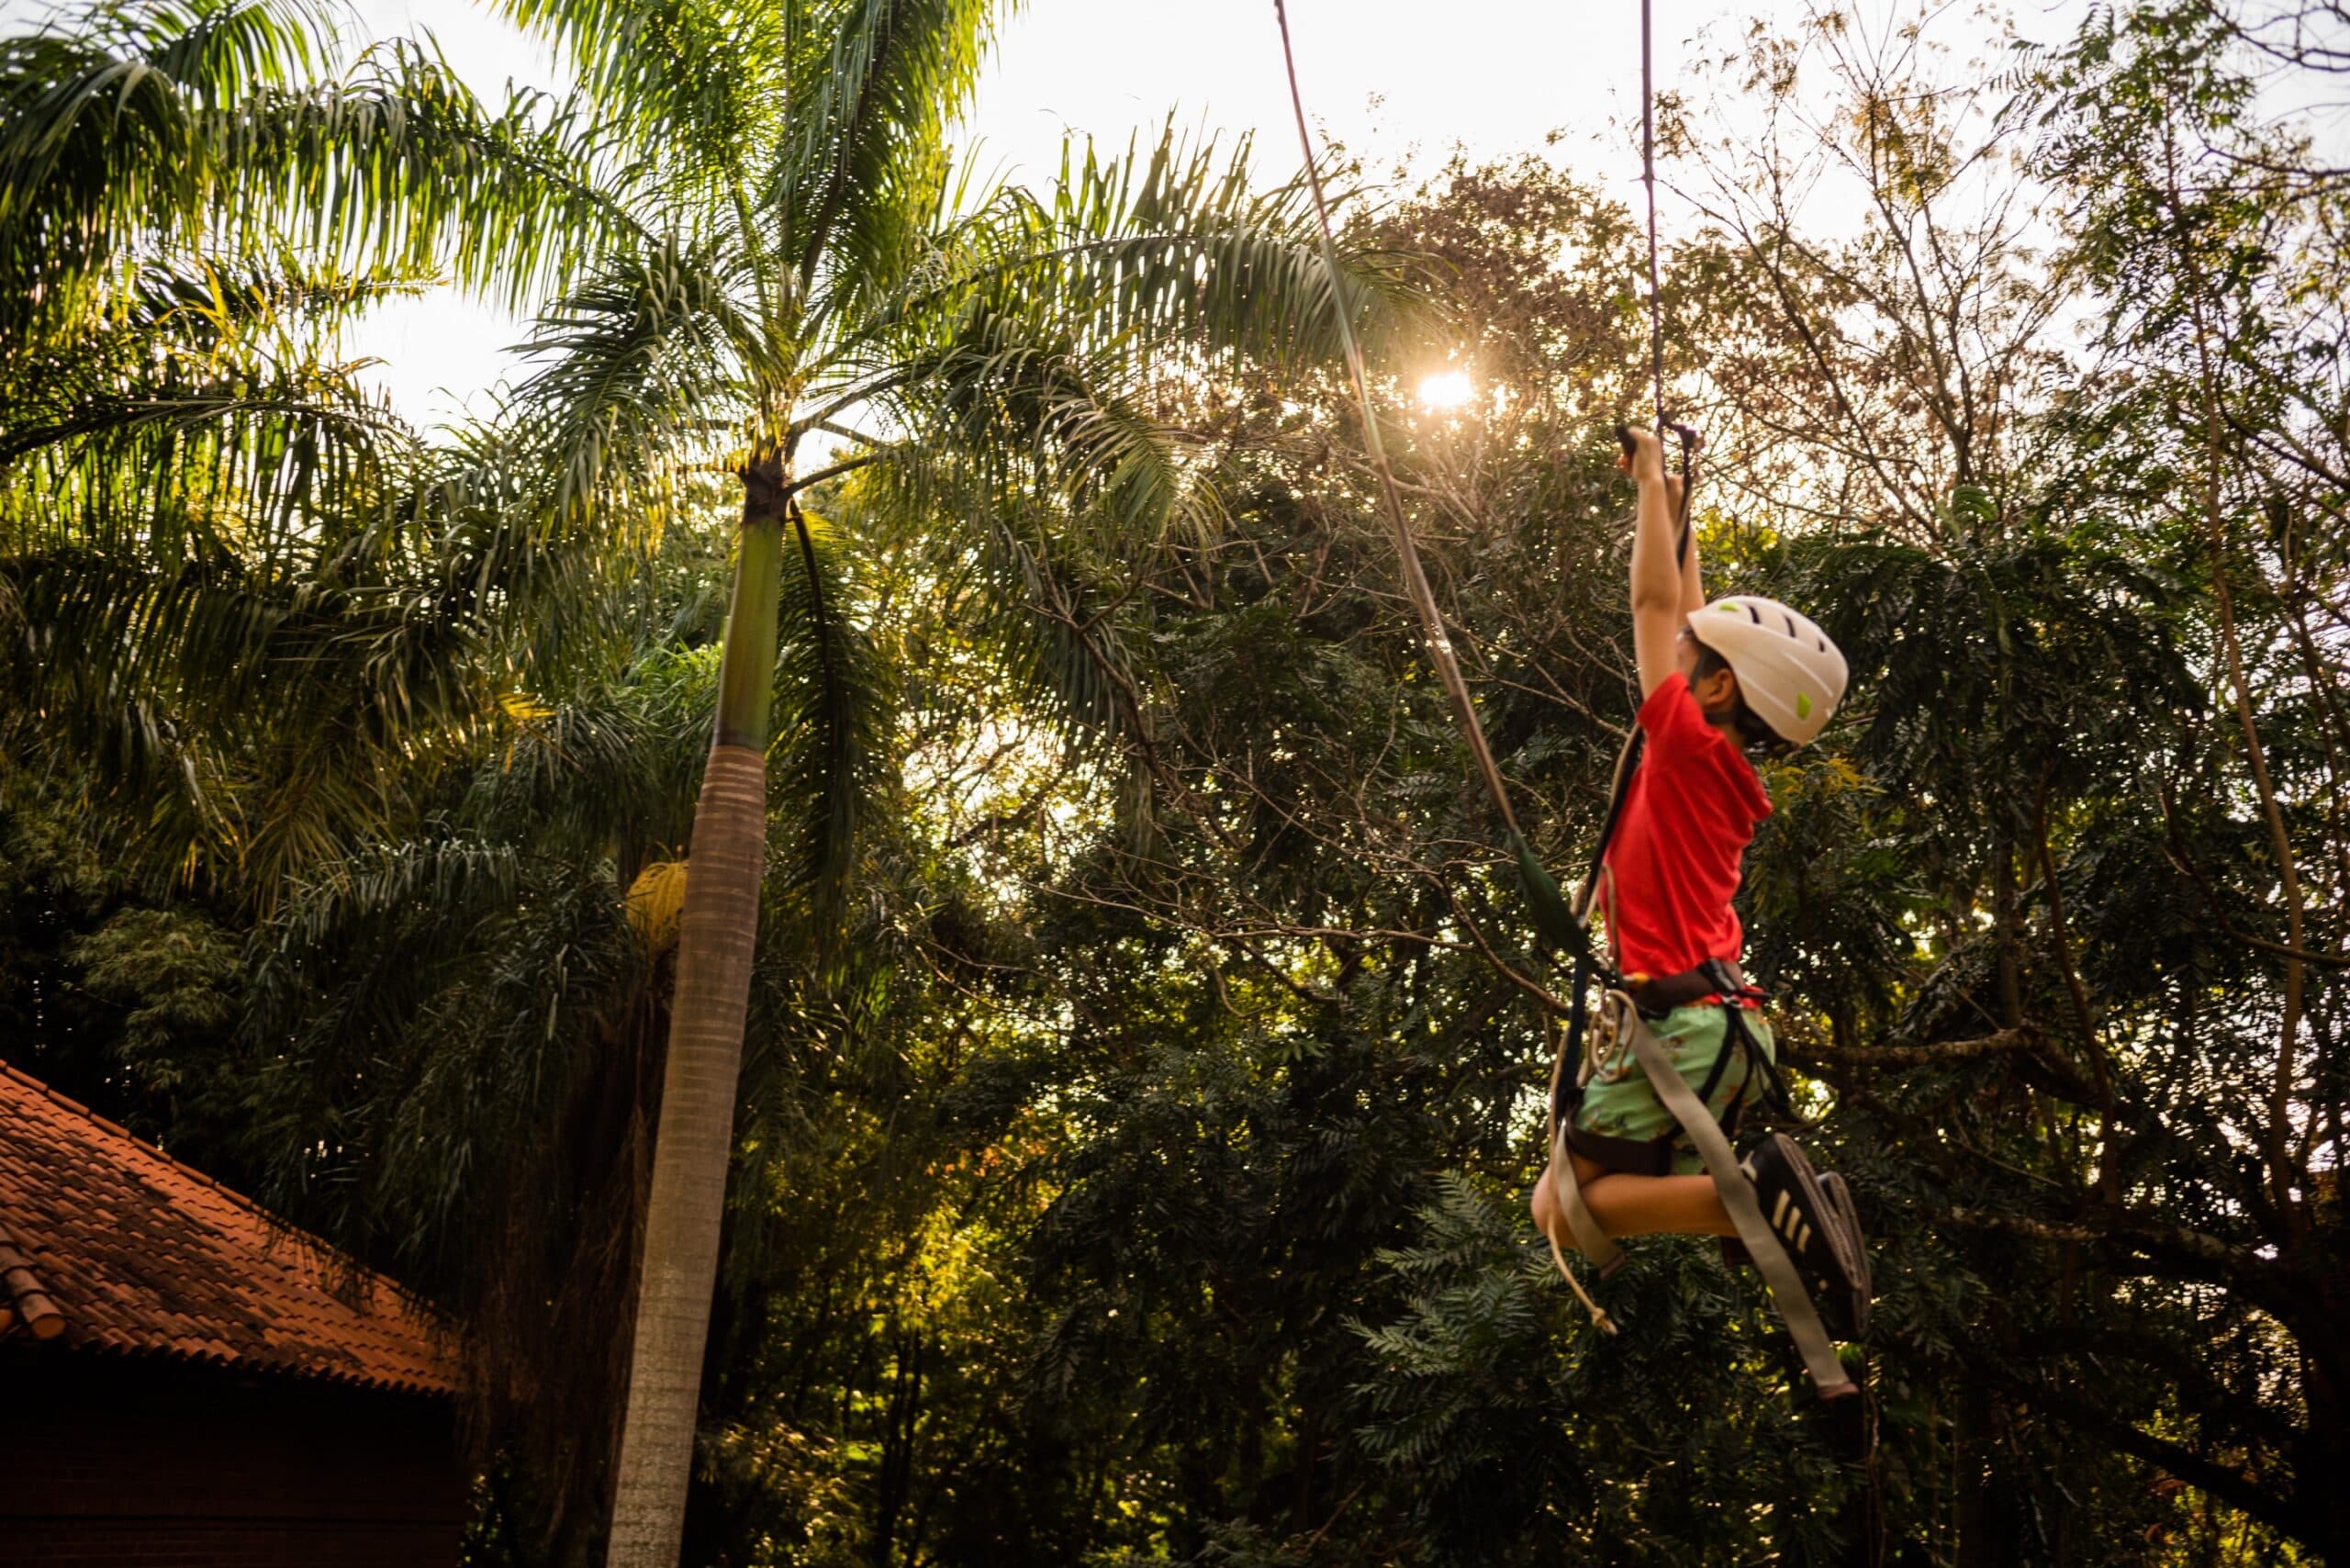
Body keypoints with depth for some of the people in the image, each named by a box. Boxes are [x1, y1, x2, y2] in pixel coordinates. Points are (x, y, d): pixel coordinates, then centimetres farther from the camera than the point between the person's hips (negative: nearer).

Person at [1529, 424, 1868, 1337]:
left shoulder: (1691, 746, -9)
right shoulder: (1722, 766, 13)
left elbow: (1653, 602, -3)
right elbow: (1686, 618, 24)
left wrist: (1652, 481, 8)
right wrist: (1672, 505, 30)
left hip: (1687, 1025, -9)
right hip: (1722, 1028, 9)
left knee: (1561, 1209, -7)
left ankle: (1758, 1193, -21)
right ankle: (1778, 1212, 3)